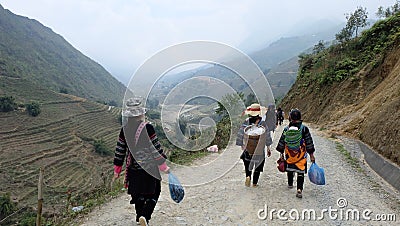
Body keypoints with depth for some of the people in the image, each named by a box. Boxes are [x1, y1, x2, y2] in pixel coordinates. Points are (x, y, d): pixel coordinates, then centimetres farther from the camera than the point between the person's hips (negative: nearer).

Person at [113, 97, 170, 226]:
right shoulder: (147, 128, -17)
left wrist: (117, 170, 13)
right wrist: (163, 166, -4)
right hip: (149, 167, -4)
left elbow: (119, 151, 3)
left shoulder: (124, 130, -3)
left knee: (137, 194, 21)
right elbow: (156, 148, -13)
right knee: (153, 193, 12)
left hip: (133, 168, 5)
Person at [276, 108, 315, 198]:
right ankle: (299, 189, -8)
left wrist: (281, 153, 13)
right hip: (301, 156, -3)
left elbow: (281, 142, 3)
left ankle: (290, 184, 41)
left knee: (290, 169, 22)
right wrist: (311, 154, 4)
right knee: (300, 172, 1)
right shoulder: (304, 129, -9)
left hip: (289, 155, 3)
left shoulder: (286, 129, -3)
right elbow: (309, 143, -5)